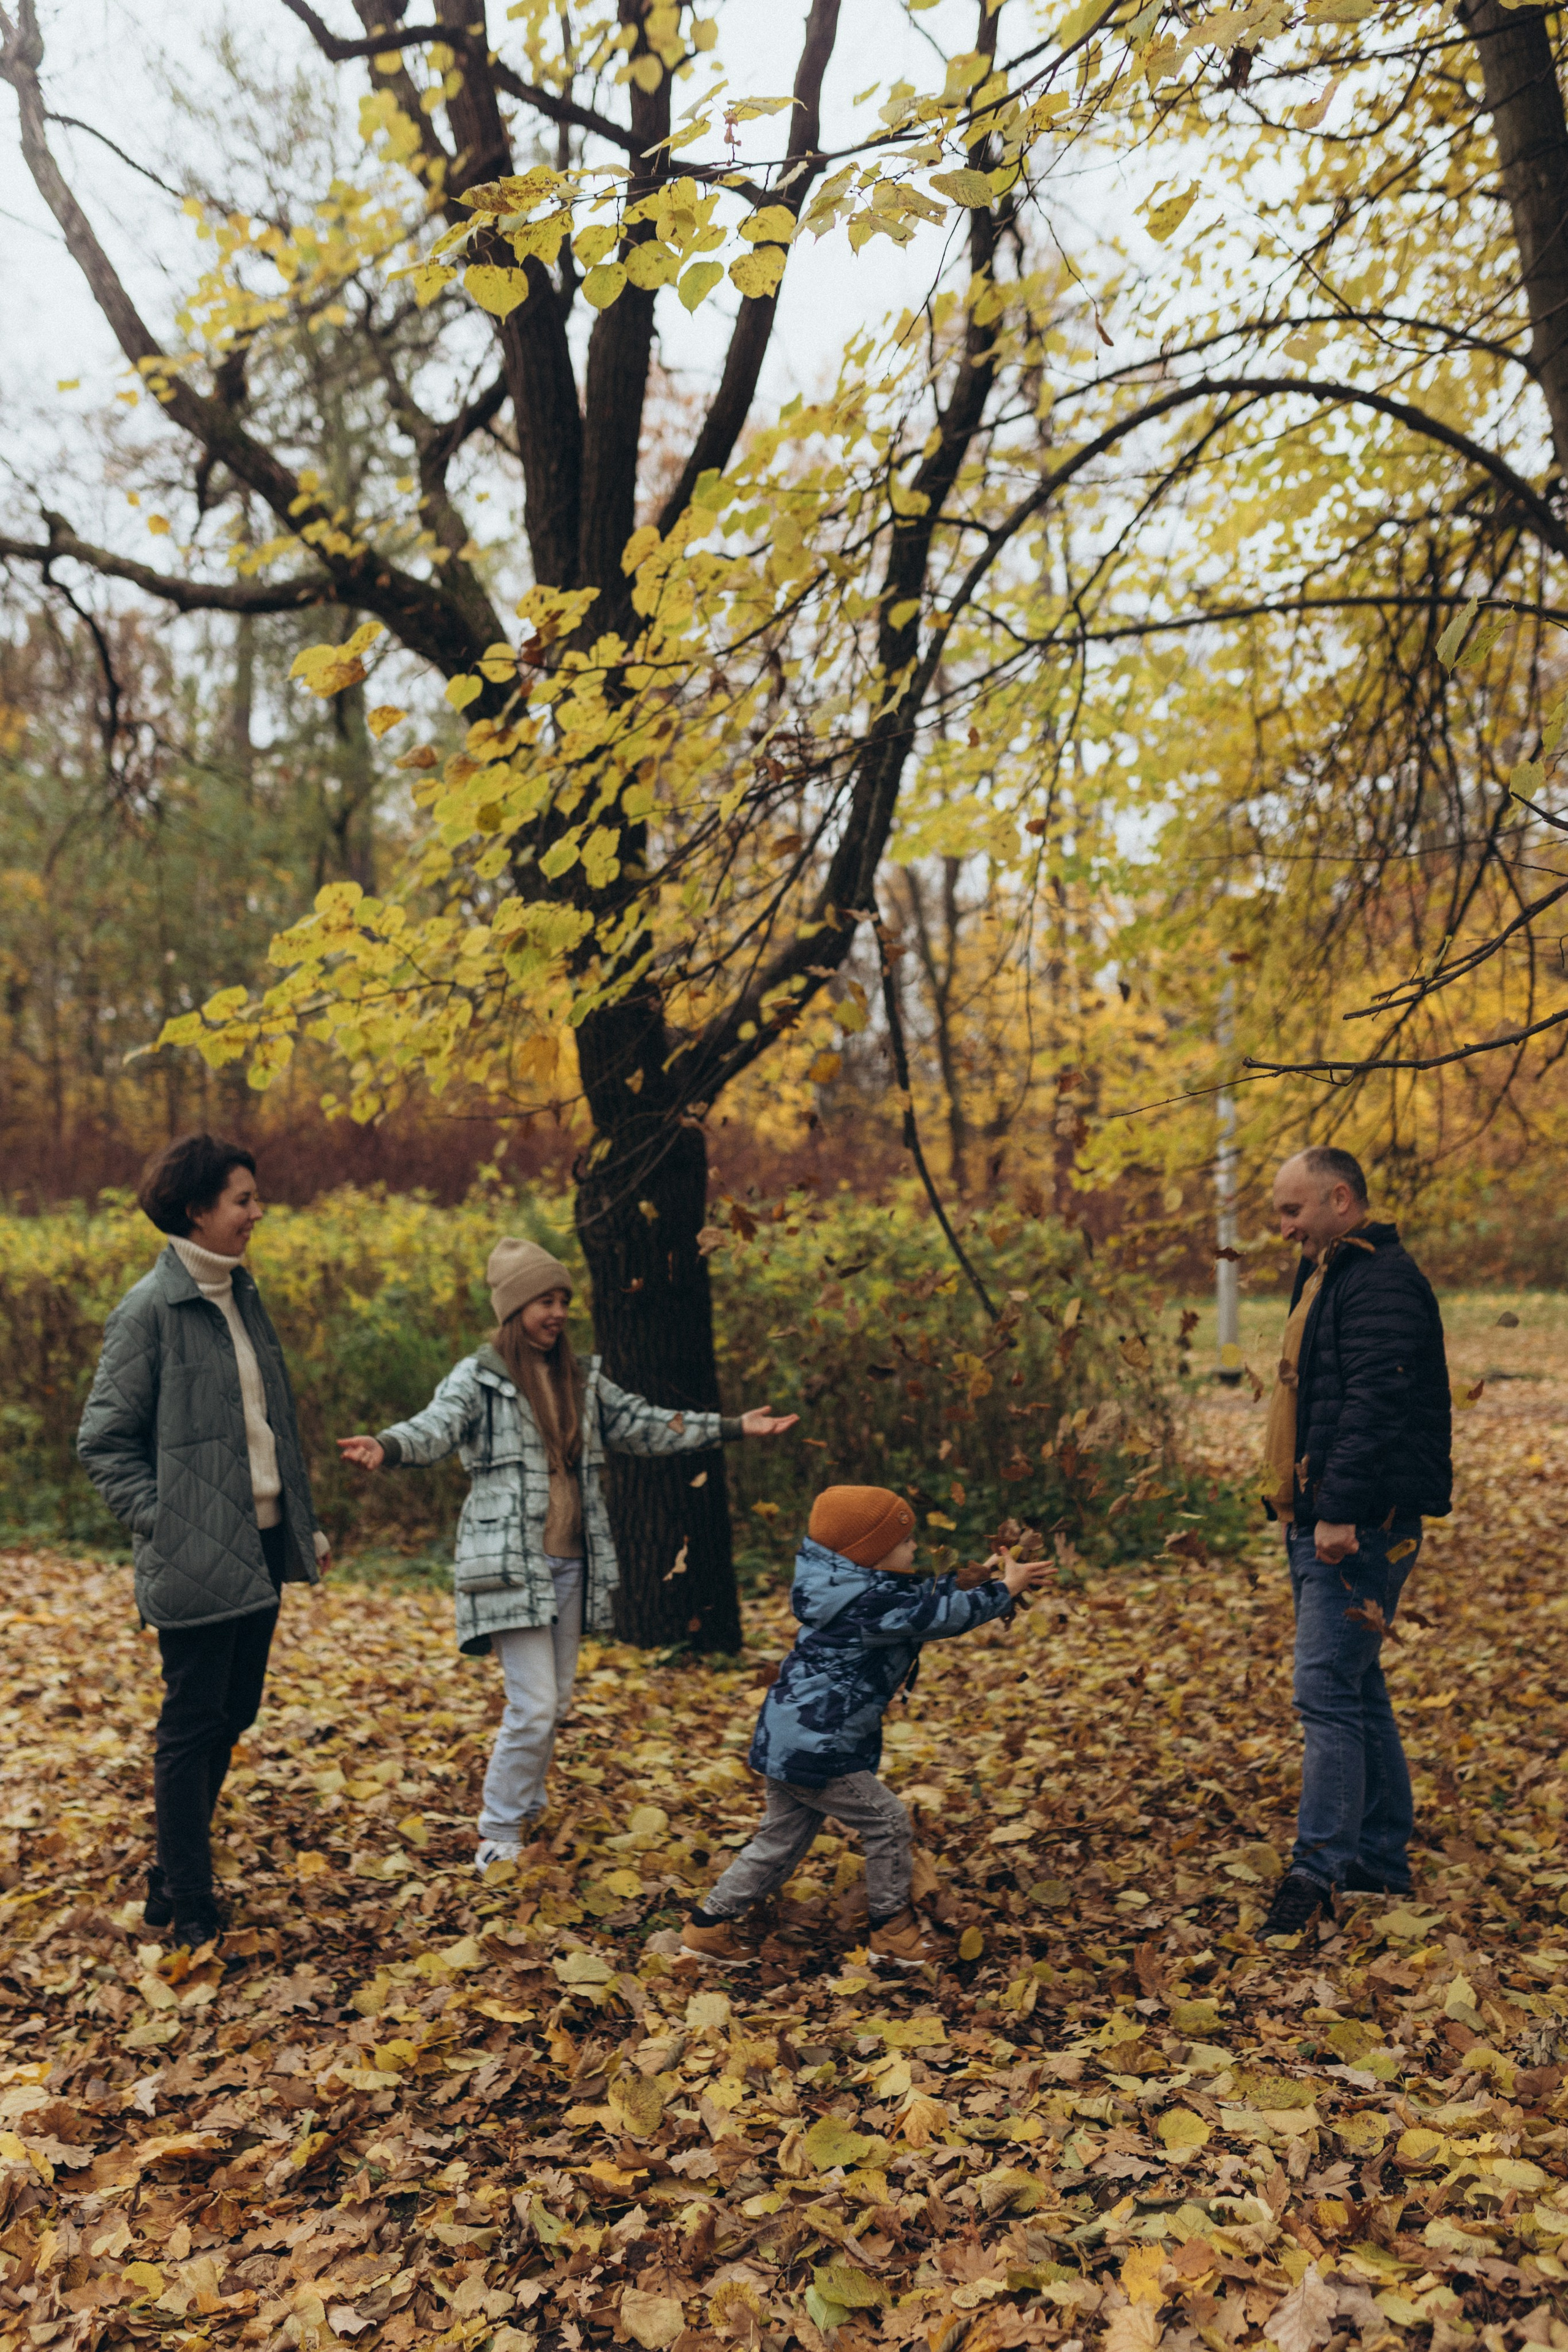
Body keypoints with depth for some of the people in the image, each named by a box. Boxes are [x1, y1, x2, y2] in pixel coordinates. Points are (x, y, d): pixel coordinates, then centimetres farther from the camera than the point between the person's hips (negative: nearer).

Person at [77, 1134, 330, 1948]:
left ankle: (175, 1876, 32)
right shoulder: (151, 1310, -12)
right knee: (193, 1727, 3)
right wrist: (164, 1524, -14)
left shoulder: (243, 1296, 11)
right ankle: (189, 1911, 17)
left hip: (261, 1548, 8)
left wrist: (307, 1522, 14)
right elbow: (104, 1440, -9)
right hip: (197, 1560, -8)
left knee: (233, 1715, 15)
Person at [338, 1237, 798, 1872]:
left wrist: (734, 1427, 16)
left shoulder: (582, 1379, 12)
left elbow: (641, 1424, 17)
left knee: (556, 1703, 12)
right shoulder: (478, 1378, -5)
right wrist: (385, 1447, -45)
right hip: (512, 1565, -6)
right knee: (533, 1706, -10)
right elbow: (434, 1427, -22)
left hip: (571, 1564, 6)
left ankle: (525, 1815, 29)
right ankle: (498, 1837, 6)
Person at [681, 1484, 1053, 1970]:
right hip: (816, 1750, -10)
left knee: (782, 1839, 19)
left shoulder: (855, 1589, 8)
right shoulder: (873, 1604, -22)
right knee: (887, 1823, 5)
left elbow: (926, 1597, 19)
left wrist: (979, 1584, 15)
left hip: (787, 1741, 10)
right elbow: (937, 1616, -16)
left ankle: (709, 1922, 25)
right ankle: (892, 1927, 19)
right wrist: (1004, 1592, -5)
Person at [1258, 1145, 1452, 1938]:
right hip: (1324, 1521, 11)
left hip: (1361, 1525, -11)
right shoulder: (1330, 1278, 19)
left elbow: (1373, 1403, -24)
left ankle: (1321, 1865, -4)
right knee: (1357, 1690, 15)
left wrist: (1341, 1511, -27)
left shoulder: (1382, 1282, -14)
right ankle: (1381, 1858, 24)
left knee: (1328, 1689, -9)